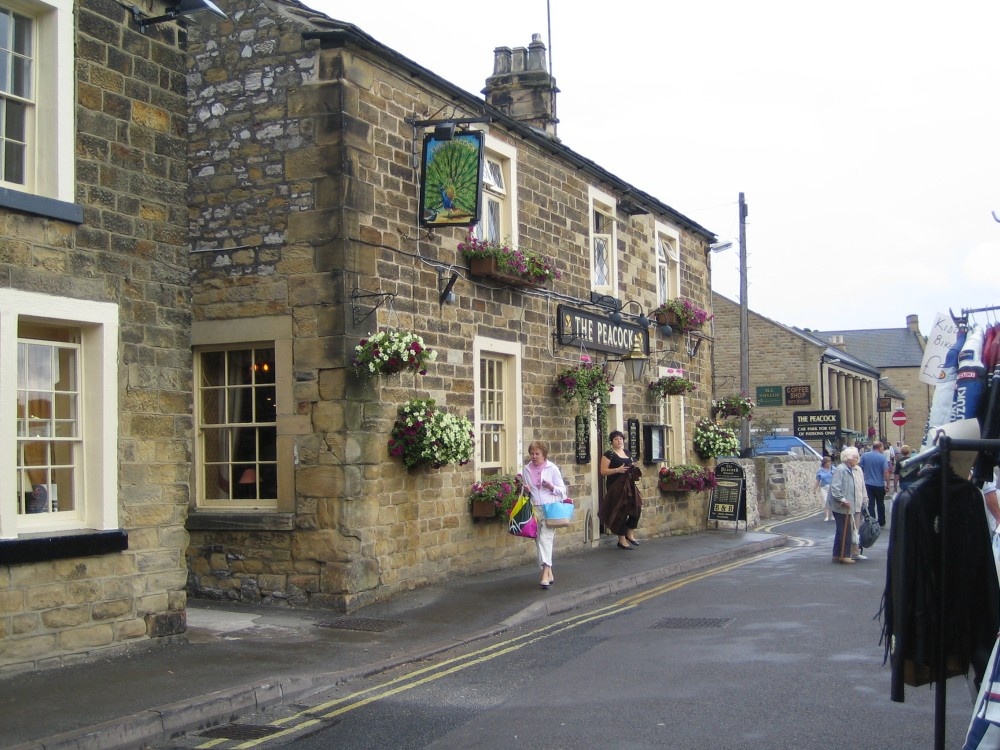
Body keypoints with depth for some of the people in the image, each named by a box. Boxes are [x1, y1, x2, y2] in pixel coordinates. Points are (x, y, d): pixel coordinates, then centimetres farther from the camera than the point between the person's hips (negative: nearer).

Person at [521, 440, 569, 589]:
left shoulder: (552, 468, -2)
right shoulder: (526, 469, 8)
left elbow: (562, 490, 2)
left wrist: (551, 487, -17)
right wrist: (525, 489, -1)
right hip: (534, 508, 4)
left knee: (546, 539, -16)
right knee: (539, 541, 5)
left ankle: (545, 574, -20)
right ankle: (549, 574, 15)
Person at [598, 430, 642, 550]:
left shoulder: (627, 453, 14)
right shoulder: (609, 454, -6)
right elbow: (603, 471, -11)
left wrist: (634, 468, 4)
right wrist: (617, 470, -22)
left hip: (628, 485, 7)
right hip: (615, 487, -7)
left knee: (636, 508, -1)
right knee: (620, 512, -3)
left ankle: (629, 534, 17)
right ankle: (622, 540, 7)